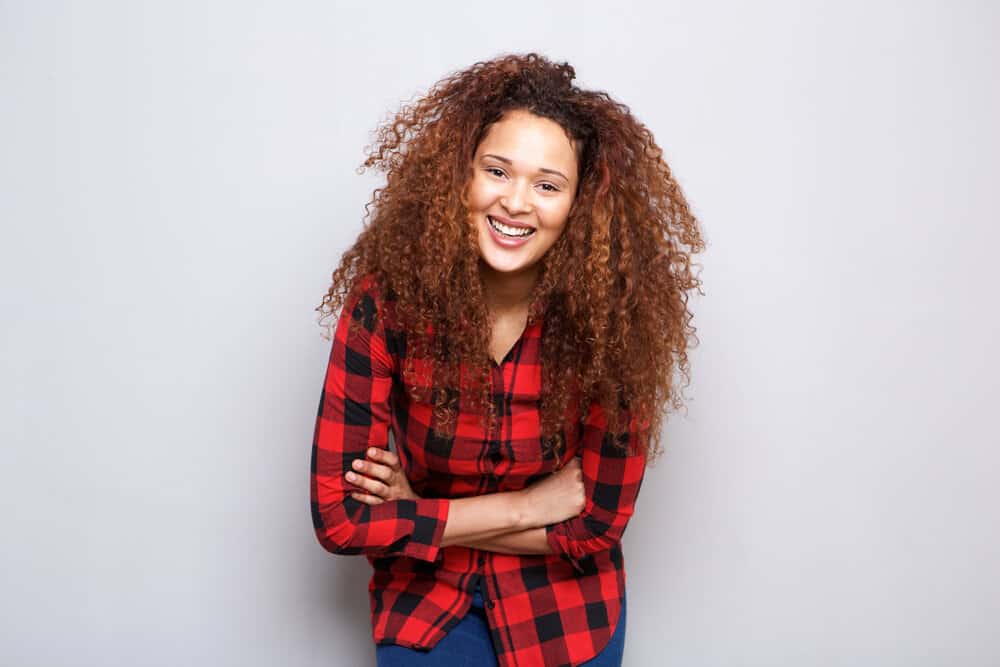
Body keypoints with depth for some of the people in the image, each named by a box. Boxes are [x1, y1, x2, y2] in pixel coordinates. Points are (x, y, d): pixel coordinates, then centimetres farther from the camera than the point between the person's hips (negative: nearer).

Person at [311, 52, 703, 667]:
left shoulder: (612, 316, -20)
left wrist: (420, 514, -19)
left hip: (566, 607, 1)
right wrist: (525, 507, -20)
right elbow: (339, 513, -21)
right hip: (422, 600, -1)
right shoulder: (388, 298, -22)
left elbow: (597, 523, -16)